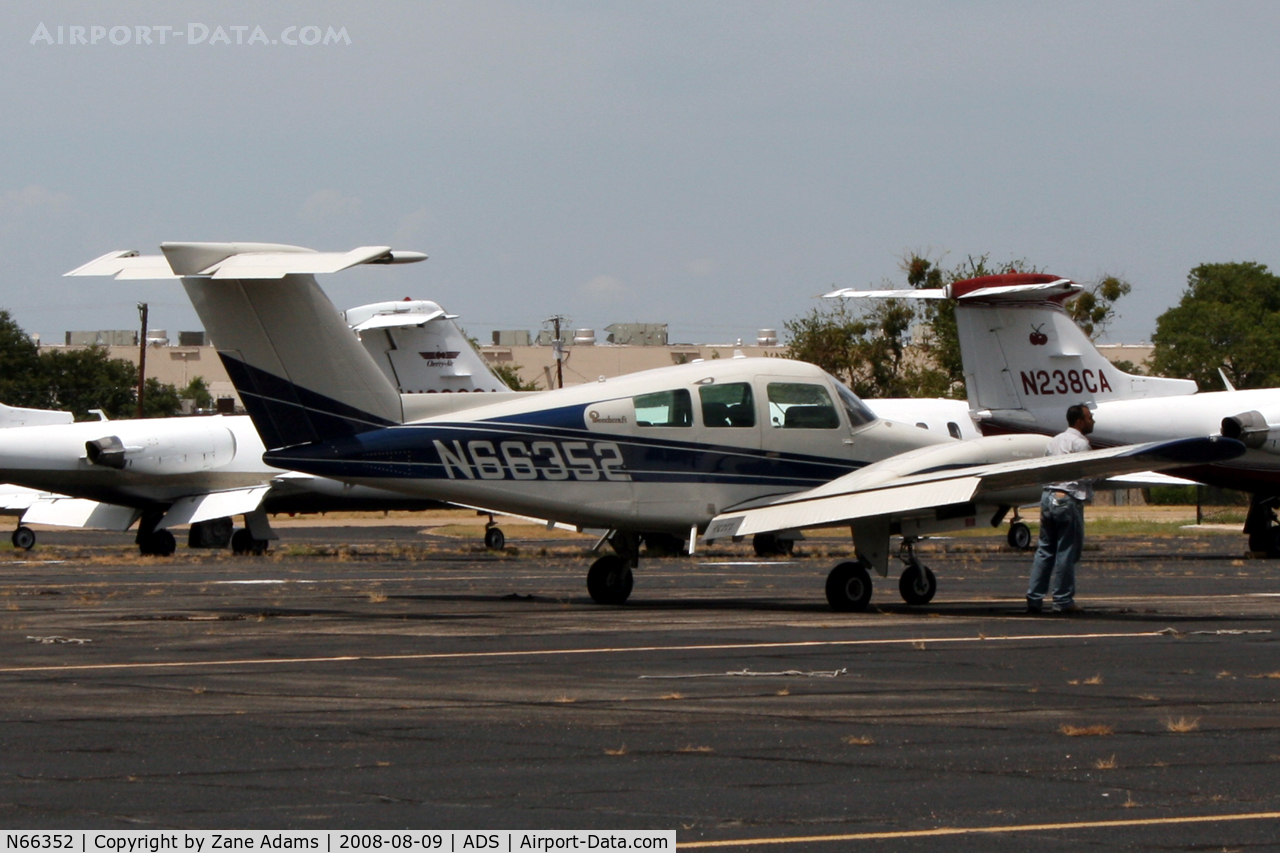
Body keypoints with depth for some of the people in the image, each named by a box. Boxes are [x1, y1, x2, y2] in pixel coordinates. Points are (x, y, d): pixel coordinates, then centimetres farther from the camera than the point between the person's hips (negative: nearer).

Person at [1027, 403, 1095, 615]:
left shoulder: (1055, 441, 18)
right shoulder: (1079, 443, -9)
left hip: (1048, 495, 8)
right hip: (1068, 498, -8)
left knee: (1045, 549, 10)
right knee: (1066, 550, -2)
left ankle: (1034, 598, 8)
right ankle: (1063, 600, 1)